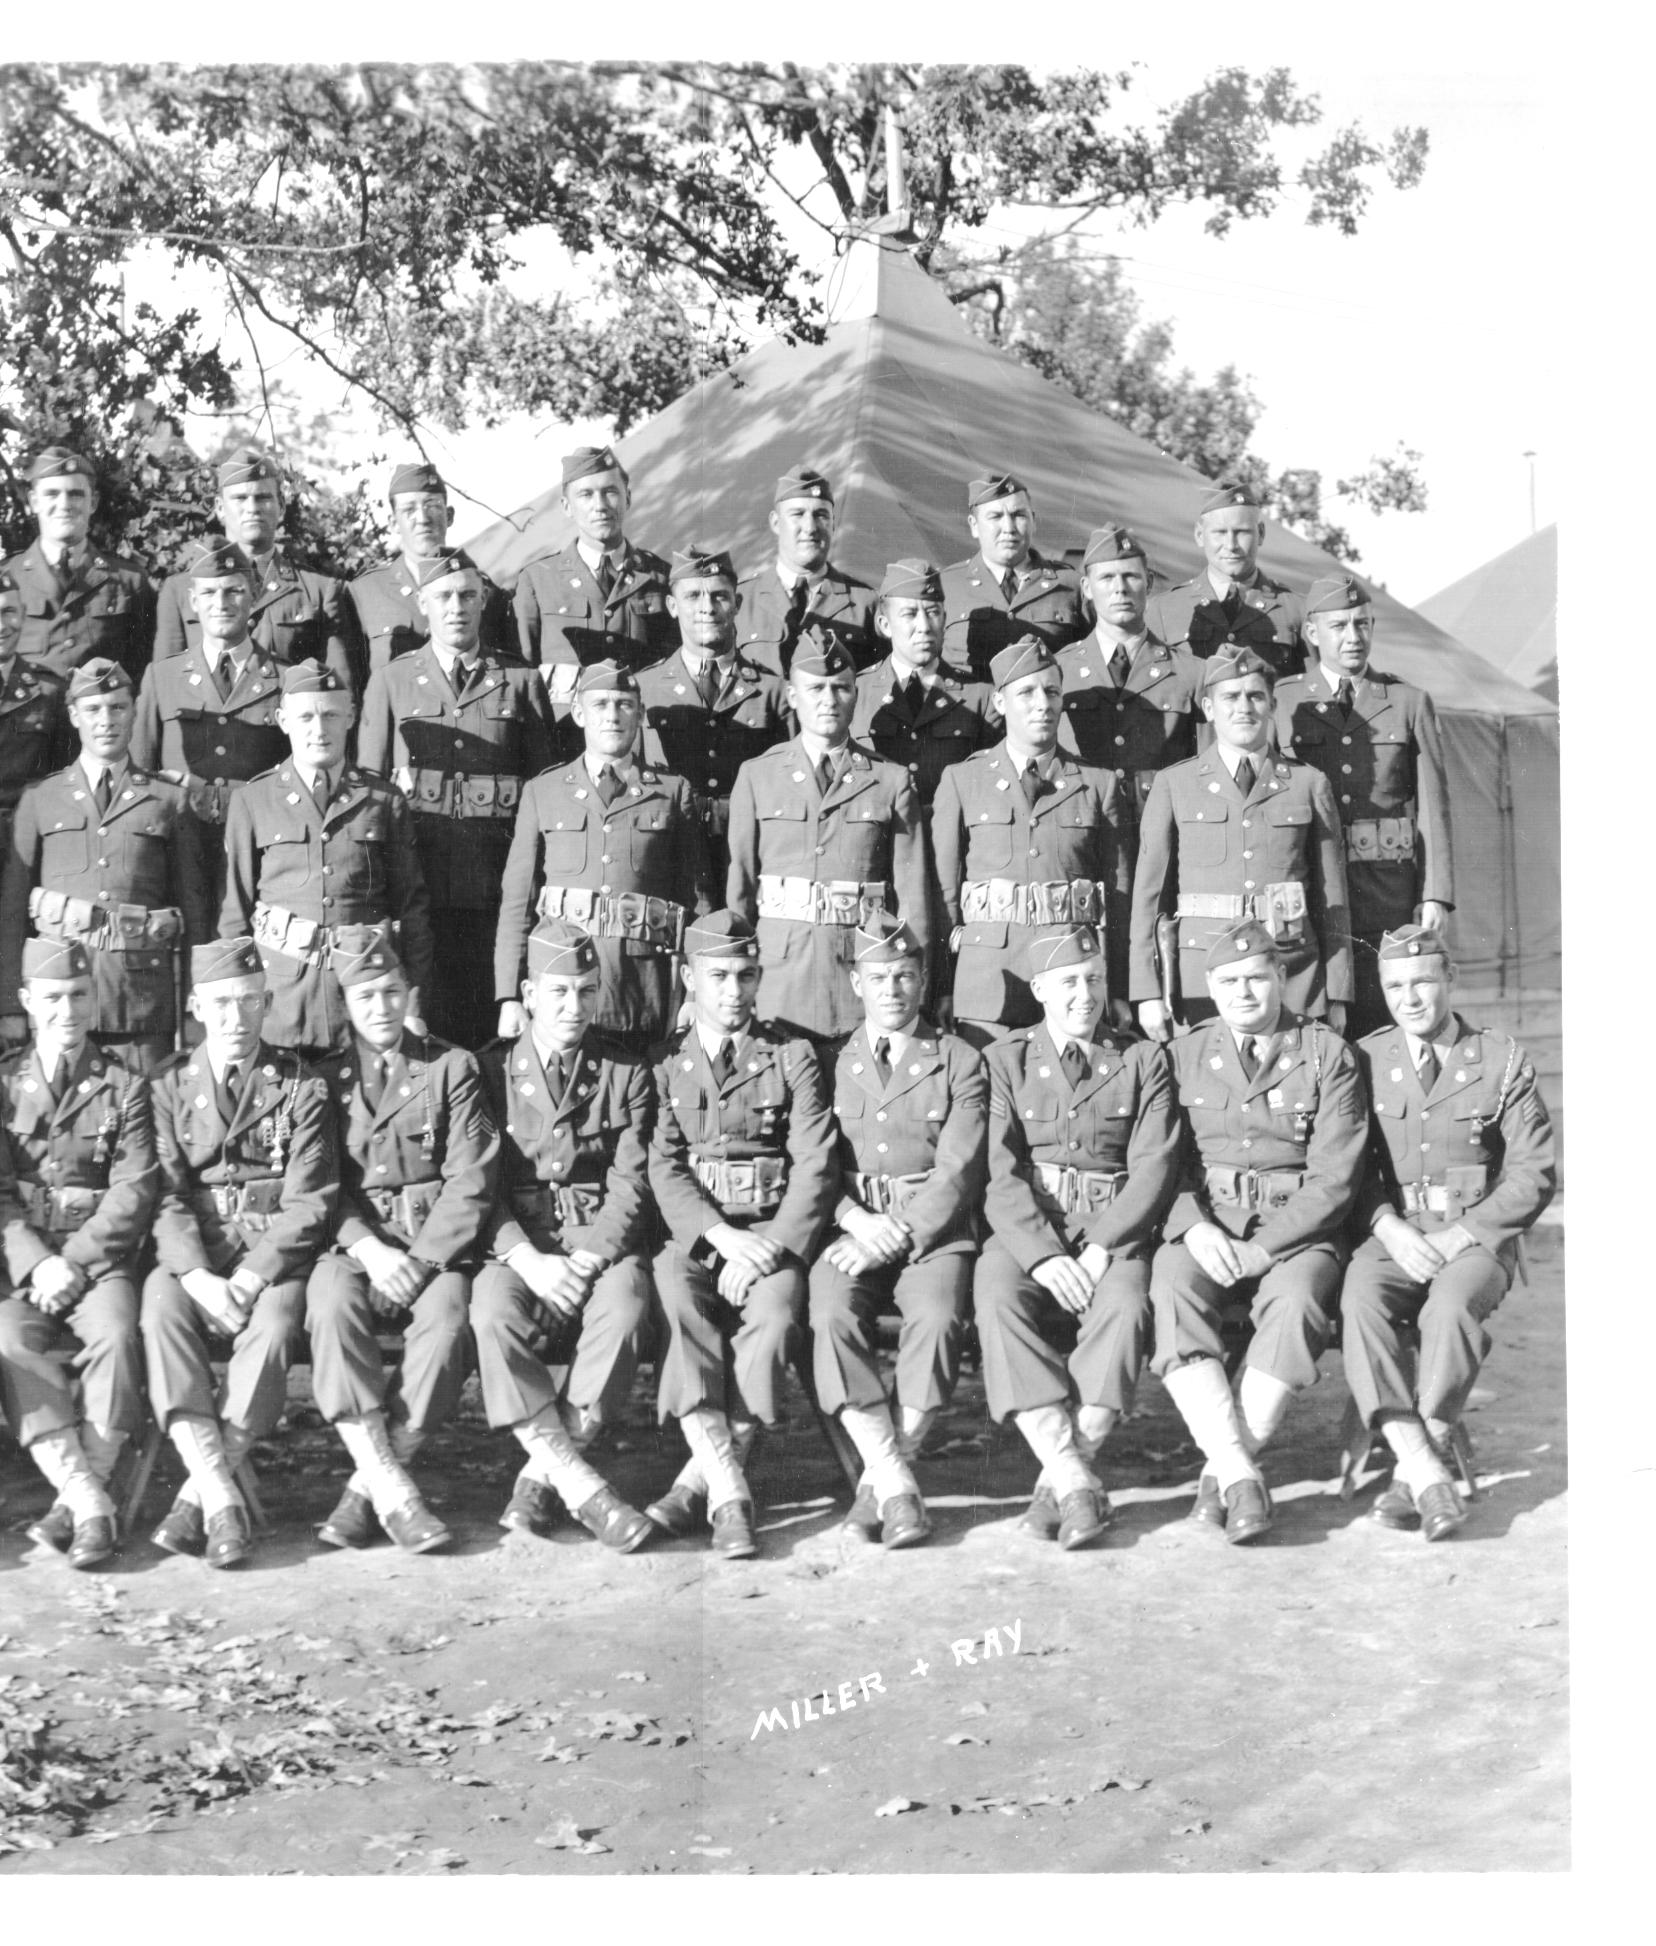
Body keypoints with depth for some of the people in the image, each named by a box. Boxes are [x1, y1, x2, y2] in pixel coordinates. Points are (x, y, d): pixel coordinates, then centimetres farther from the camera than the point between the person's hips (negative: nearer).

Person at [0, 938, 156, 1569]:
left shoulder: (125, 1087, 9)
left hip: (100, 1258, -1)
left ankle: (76, 1502, -23)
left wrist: (73, 1263, -13)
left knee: (117, 1334, -32)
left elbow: (134, 1191, -1)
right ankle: (91, 1504, -30)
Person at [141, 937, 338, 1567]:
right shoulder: (167, 1087, 10)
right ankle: (222, 1497, -33)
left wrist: (252, 1278, -16)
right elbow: (165, 1197, 1)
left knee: (275, 1323, -33)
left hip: (274, 1255, -1)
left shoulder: (302, 1087, 5)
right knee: (160, 1309, -31)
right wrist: (197, 1275, -17)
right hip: (193, 1258, 1)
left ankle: (198, 1495, -25)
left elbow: (309, 1203, -2)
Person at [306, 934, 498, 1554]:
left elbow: (470, 1180, 0)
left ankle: (366, 1485, -21)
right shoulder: (323, 1077, 14)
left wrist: (420, 1259, -13)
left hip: (435, 1249, -1)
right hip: (353, 1246, 1)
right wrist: (369, 1249, -13)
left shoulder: (452, 1068, 9)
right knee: (331, 1301, -33)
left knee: (445, 1323, -33)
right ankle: (391, 1489, -33)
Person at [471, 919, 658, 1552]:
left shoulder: (627, 1073, 10)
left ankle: (543, 1472, -22)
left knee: (626, 1307, -34)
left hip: (602, 1244, 0)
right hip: (517, 1247, 0)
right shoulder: (489, 1070, 9)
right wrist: (528, 1260, -15)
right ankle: (580, 1486, -32)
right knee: (492, 1311, -34)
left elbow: (631, 1184, 1)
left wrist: (588, 1259, -16)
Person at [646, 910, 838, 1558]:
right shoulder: (664, 1062, 10)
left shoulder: (793, 1057, 8)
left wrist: (768, 1247, -15)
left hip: (775, 1231, 0)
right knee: (680, 1303, -33)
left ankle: (699, 1482, -23)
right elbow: (665, 1169, 1)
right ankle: (730, 1492, -35)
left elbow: (817, 1166, -1)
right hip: (692, 1234, 1)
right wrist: (723, 1237, -16)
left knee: (775, 1315, -32)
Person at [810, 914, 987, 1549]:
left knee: (939, 1316, -33)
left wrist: (898, 1234, -14)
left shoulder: (961, 1062, 10)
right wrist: (856, 1219, -9)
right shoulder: (829, 1063, 15)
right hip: (848, 1227, 1)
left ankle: (881, 1479, -20)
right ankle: (895, 1482, -26)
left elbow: (958, 1171, -1)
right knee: (831, 1313, -31)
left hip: (935, 1230, -1)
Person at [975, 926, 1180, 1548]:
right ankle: (1074, 1480, -32)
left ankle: (1061, 1477, -26)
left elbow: (1154, 1168, 0)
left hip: (1115, 1231, 0)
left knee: (1125, 1306, -33)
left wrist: (1101, 1246, -14)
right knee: (996, 1297, -32)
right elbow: (1000, 1175, -1)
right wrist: (1042, 1254, -16)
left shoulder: (1143, 1060, 11)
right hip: (1027, 1231, 0)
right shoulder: (1006, 1060, 10)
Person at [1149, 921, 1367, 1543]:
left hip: (1295, 1230, -1)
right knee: (1171, 1292, -31)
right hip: (1201, 1226, 2)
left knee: (1298, 1302, -34)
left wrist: (1262, 1247, -14)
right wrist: (1195, 1227, -13)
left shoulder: (1328, 1056, 4)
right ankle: (1239, 1473, -31)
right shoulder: (1181, 1055, 11)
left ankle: (1221, 1469, -24)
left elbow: (1334, 1176, -3)